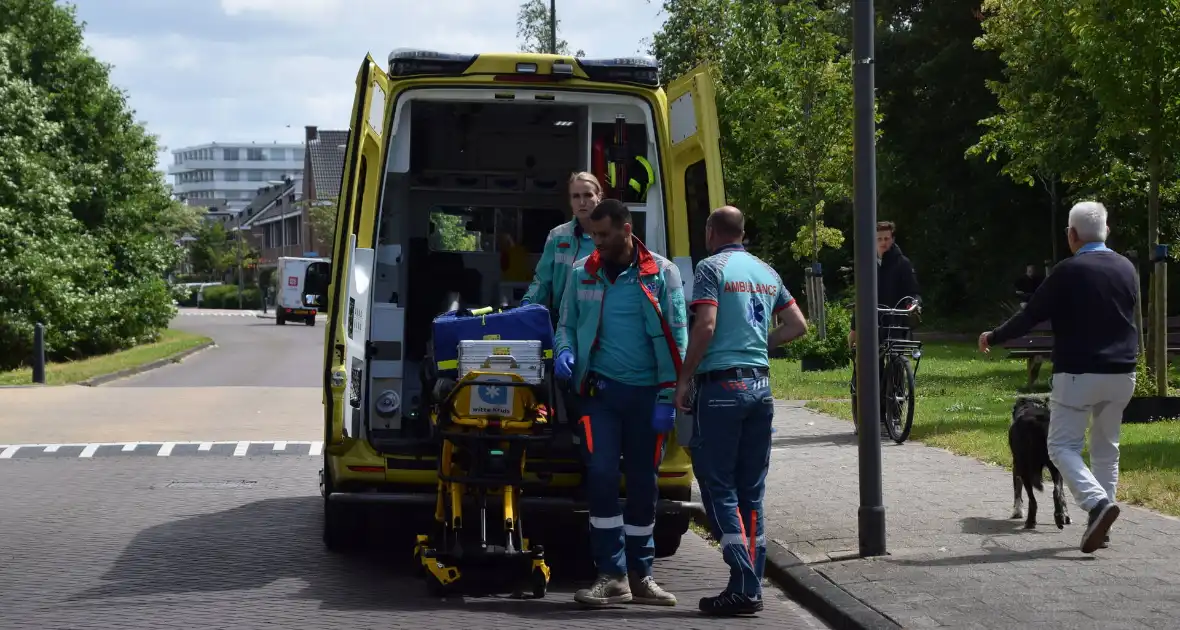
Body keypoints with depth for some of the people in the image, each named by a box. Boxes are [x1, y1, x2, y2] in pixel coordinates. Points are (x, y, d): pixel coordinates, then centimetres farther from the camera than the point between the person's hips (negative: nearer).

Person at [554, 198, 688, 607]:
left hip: (646, 392, -1)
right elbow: (567, 323, 16)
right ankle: (612, 576, -4)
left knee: (643, 482, 7)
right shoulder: (583, 273, 6)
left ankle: (639, 575, 19)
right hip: (601, 389, 1)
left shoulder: (661, 274, -2)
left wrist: (667, 398, -8)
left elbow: (675, 340, -2)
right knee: (601, 474, -10)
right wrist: (566, 351, -7)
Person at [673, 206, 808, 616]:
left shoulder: (712, 268, -6)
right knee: (751, 490, 10)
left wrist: (684, 378, -9)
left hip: (721, 385, -7)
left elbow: (705, 326, -16)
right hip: (760, 384, 7)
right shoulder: (766, 272, 15)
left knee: (718, 486, -3)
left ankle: (743, 587, -11)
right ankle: (752, 587, 10)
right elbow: (797, 325, 18)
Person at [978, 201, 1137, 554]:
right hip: (1122, 373, 6)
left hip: (1079, 373, -6)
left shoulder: (1069, 271, -11)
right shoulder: (1127, 269, 7)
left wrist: (993, 338, 8)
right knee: (1106, 448, 15)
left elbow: (1031, 316, -7)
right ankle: (1100, 525, 15)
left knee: (1063, 447, -1)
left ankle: (1098, 503, -23)